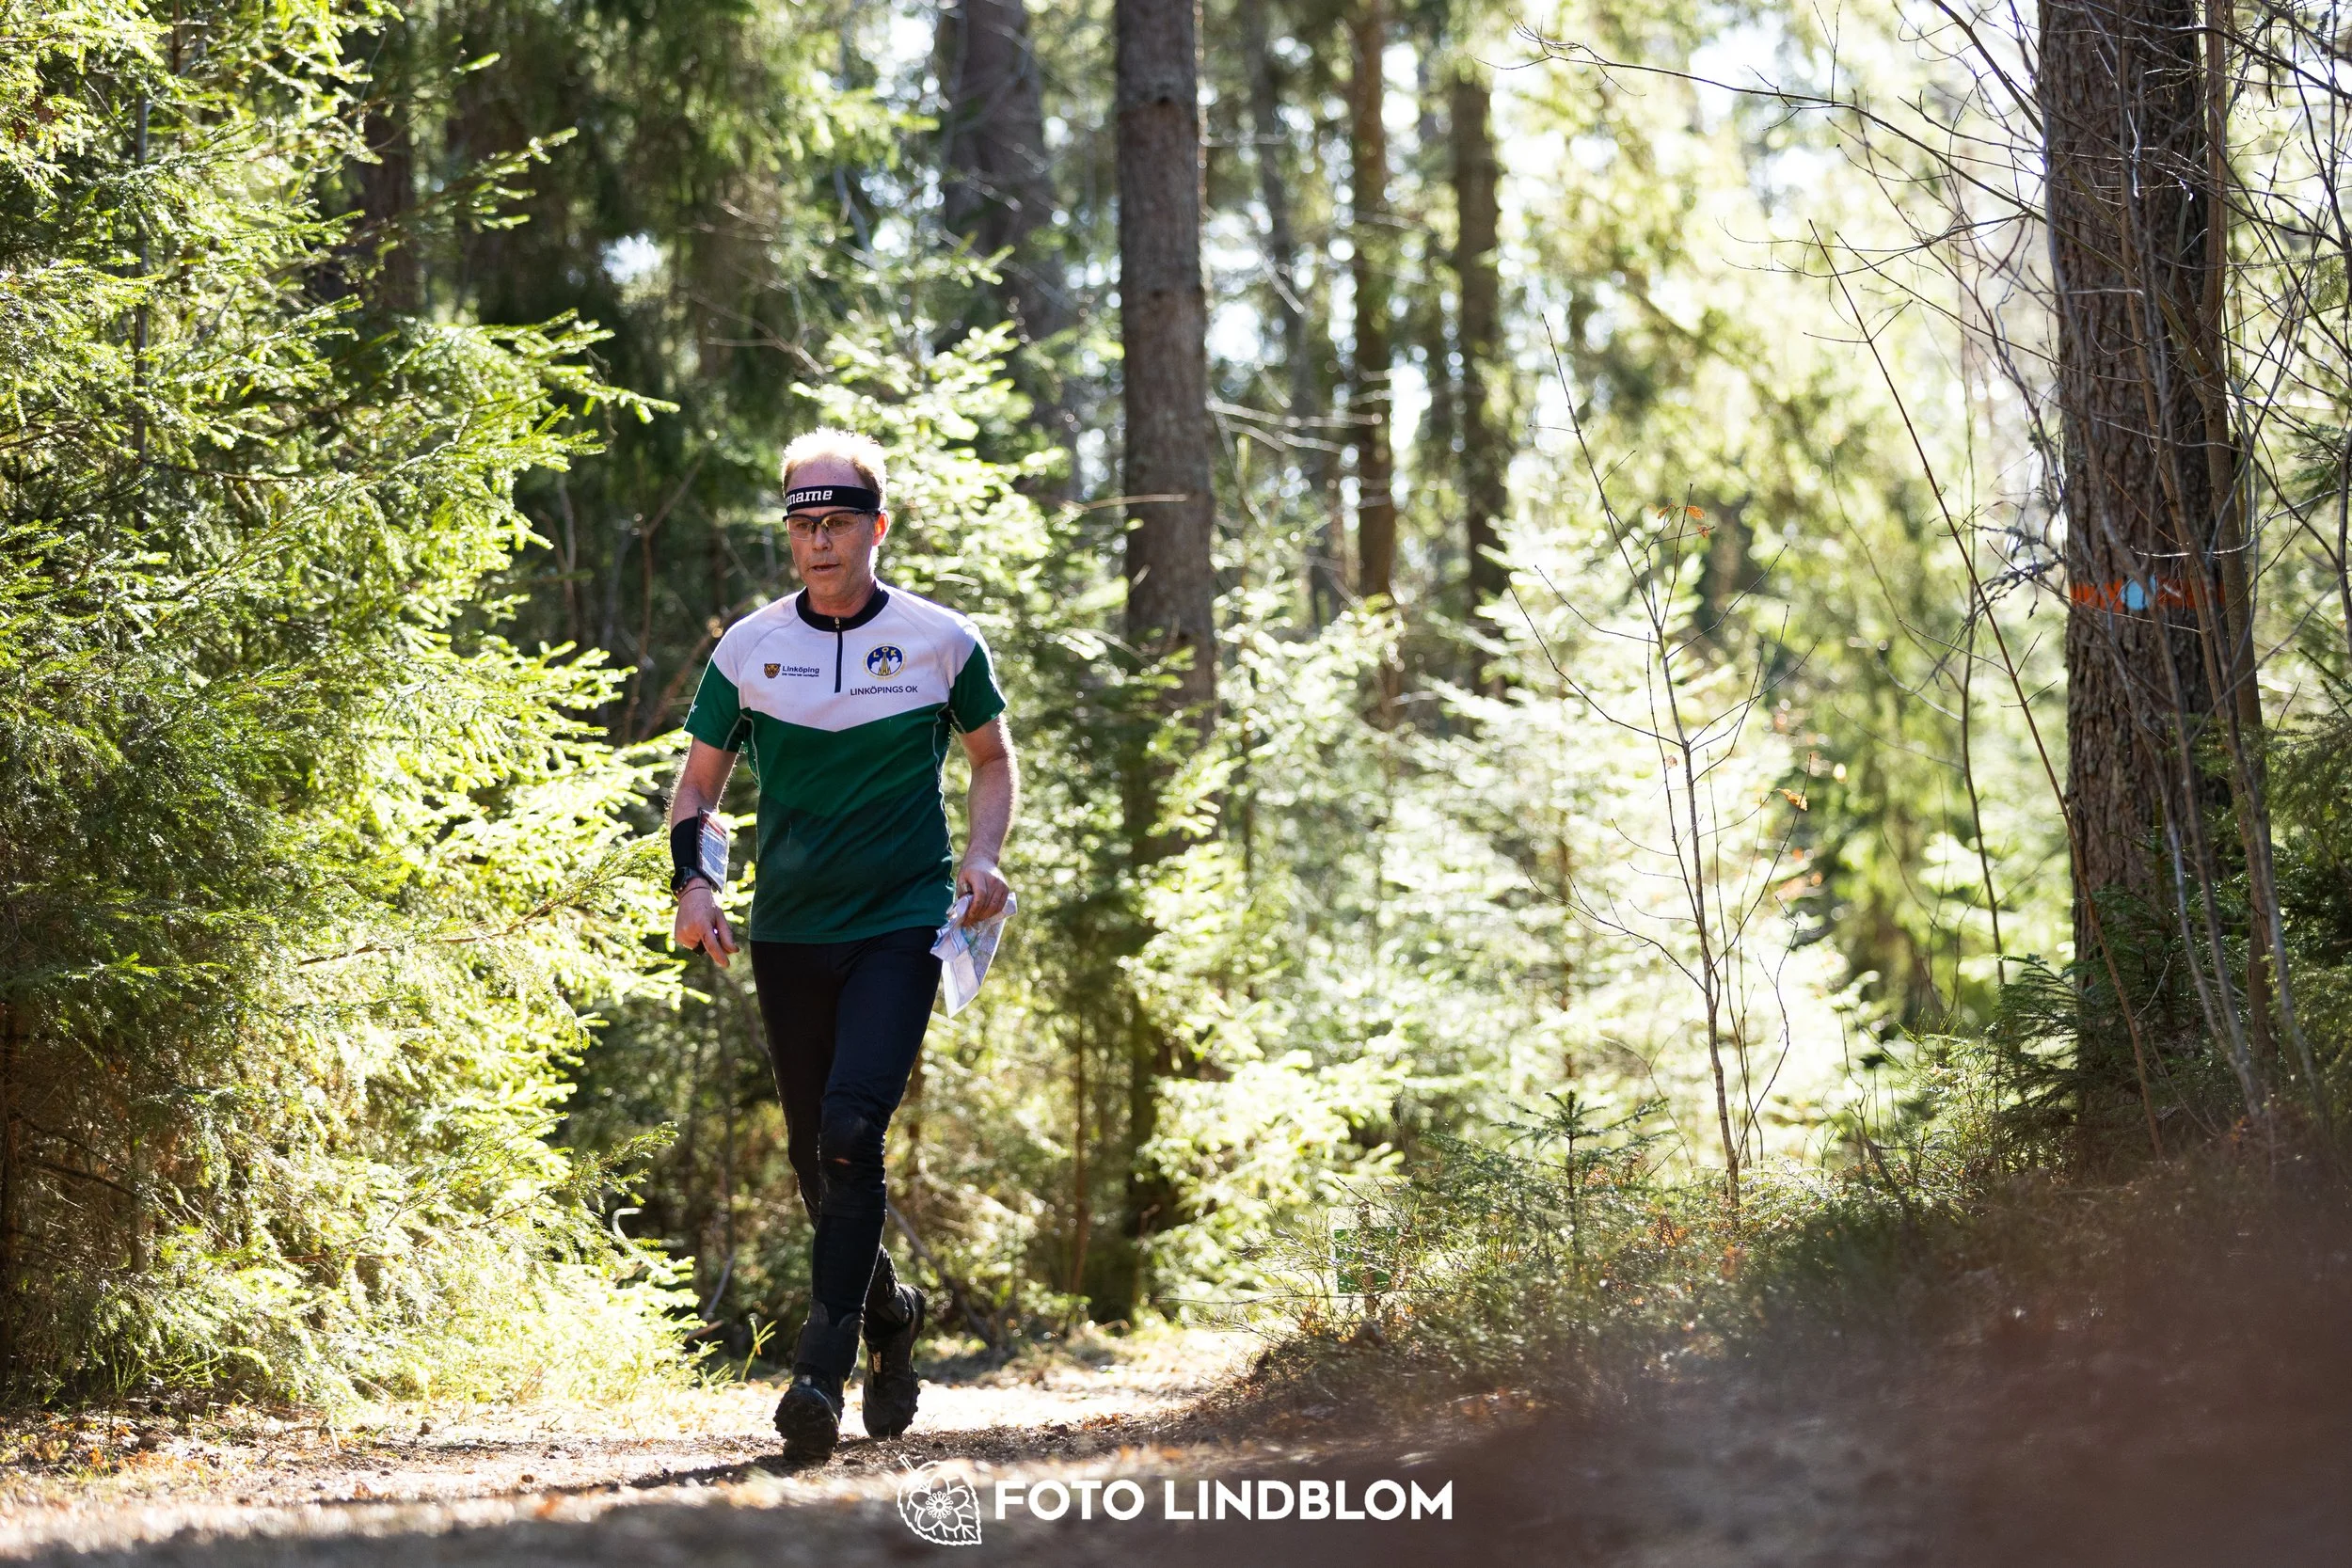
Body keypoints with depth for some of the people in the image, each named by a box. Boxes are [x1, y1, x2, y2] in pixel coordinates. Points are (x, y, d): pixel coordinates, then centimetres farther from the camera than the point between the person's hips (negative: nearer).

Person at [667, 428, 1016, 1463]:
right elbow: (699, 779, 12)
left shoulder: (941, 640, -2)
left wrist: (982, 856, -4)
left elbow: (992, 757, 13)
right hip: (789, 932, 3)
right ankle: (887, 1311, 34)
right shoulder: (749, 648, 2)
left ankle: (822, 1369, -20)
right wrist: (693, 880, -5)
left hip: (903, 922, -3)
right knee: (814, 1158, 8)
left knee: (851, 1130, -21)